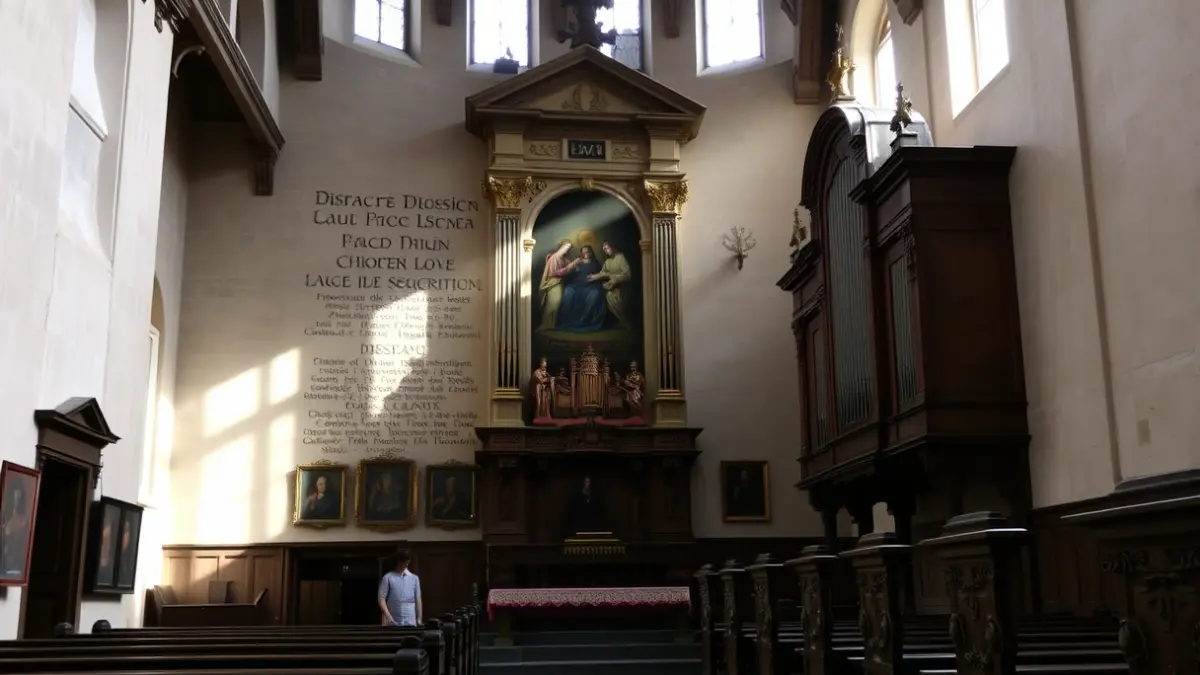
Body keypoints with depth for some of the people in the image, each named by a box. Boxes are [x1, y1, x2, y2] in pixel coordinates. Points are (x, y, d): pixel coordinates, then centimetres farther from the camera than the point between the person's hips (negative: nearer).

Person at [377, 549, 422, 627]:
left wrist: (419, 619, 5)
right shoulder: (388, 578, -1)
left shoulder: (414, 578, 8)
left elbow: (418, 600, 10)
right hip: (393, 622, -2)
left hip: (410, 622, 2)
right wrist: (388, 616, -17)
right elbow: (381, 599, -5)